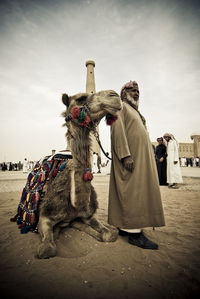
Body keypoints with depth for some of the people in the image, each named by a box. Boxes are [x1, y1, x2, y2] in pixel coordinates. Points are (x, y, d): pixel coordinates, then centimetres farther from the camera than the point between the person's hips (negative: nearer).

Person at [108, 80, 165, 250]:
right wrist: (125, 155, -25)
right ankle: (134, 233, -3)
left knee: (138, 192, 8)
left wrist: (148, 158, 20)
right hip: (130, 157, -9)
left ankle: (125, 227, 17)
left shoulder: (134, 110, 29)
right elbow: (118, 130, -14)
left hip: (141, 157, 10)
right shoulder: (120, 107, 1)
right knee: (133, 192, -10)